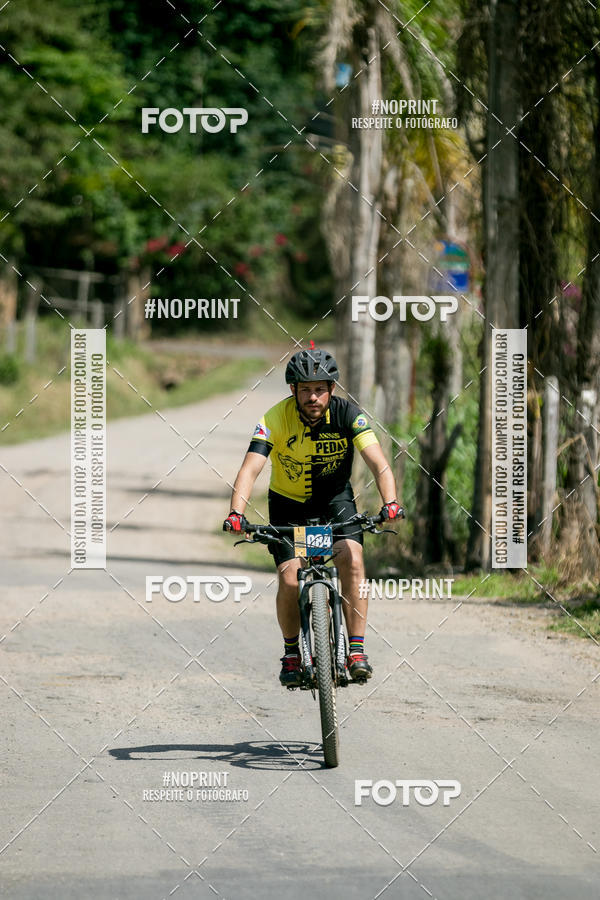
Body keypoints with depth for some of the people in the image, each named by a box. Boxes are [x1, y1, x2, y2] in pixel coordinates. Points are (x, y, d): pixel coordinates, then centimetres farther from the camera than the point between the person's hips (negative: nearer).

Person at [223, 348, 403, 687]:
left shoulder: (347, 414, -22)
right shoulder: (276, 419, -24)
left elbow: (378, 462, -30)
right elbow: (251, 468, -33)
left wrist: (390, 502, -48)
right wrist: (236, 513, -49)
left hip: (335, 497, 0)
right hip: (289, 504, 0)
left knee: (352, 560, -24)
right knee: (290, 580, -15)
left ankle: (357, 651, -17)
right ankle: (292, 654, 9)